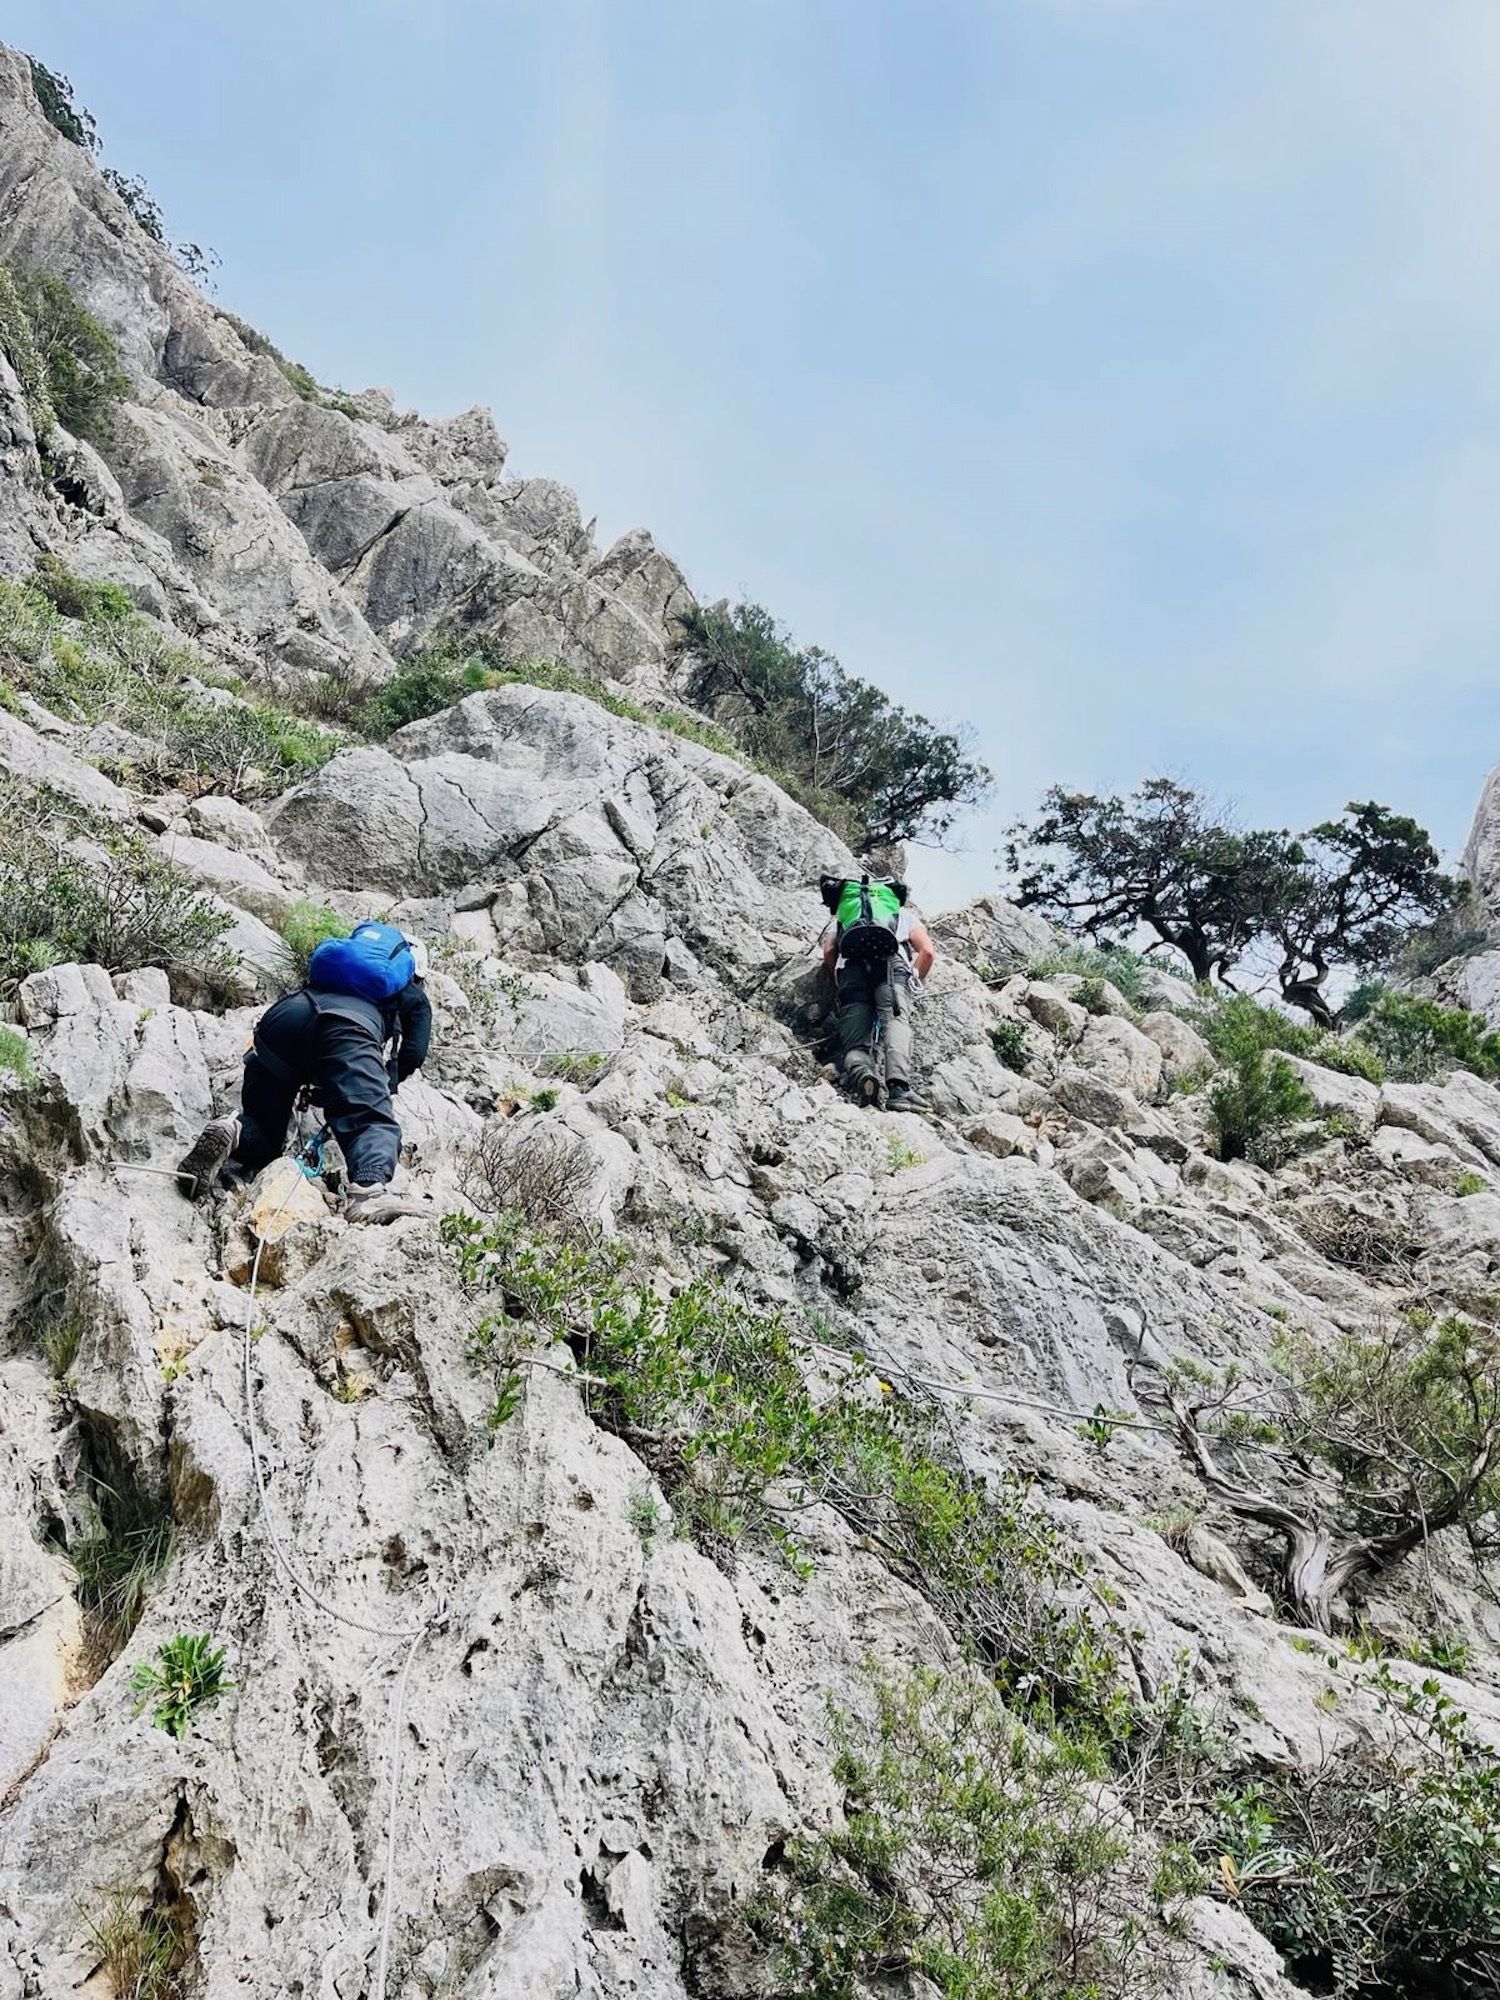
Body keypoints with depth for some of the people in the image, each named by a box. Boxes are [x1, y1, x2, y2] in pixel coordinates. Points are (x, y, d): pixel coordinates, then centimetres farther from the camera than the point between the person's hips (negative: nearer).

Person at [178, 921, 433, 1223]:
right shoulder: (417, 998, 34)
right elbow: (413, 1055, 22)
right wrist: (385, 1082, 40)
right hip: (348, 1025, -4)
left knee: (263, 1133, 12)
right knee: (371, 1120, -18)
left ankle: (234, 1135, -21)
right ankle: (370, 1189, -49)